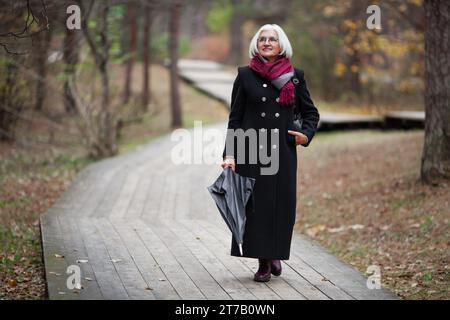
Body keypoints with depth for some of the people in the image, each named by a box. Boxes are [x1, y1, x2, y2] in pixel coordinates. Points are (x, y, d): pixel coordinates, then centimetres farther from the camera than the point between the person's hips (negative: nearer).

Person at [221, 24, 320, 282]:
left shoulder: (295, 76, 6)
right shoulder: (245, 75, 2)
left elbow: (311, 113, 15)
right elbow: (235, 118, 2)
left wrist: (306, 135, -5)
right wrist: (230, 154, -6)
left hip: (283, 152, 1)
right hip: (252, 151, -1)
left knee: (282, 204, 2)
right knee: (255, 204, 0)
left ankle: (276, 254, 24)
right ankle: (264, 262, 11)